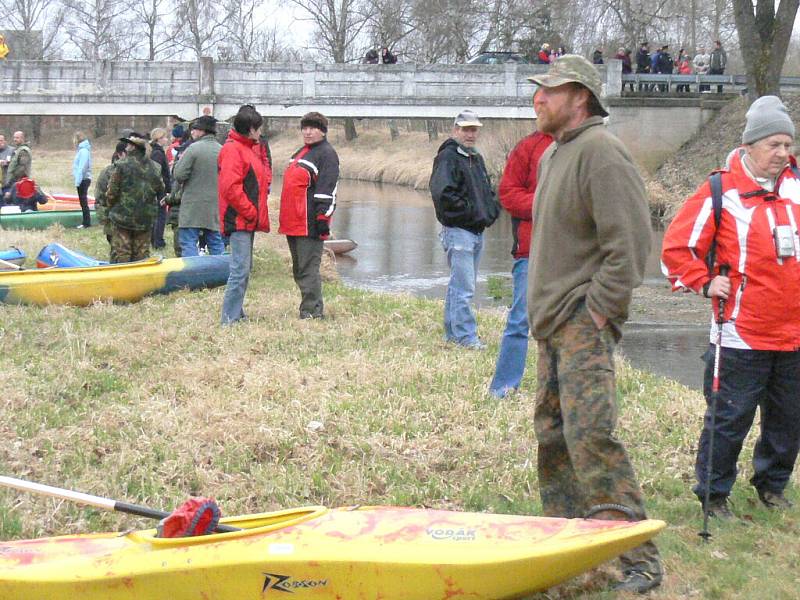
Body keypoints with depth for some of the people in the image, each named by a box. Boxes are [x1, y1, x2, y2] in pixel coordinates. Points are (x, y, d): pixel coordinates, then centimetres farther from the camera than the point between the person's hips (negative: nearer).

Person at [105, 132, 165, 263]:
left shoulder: (122, 165, -11)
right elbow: (160, 190, 10)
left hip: (122, 217, -4)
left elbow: (112, 192, -9)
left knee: (120, 253, 2)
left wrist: (110, 205, 9)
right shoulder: (154, 168, 3)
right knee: (142, 252, 11)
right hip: (146, 218, 4)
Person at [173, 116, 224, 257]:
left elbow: (179, 175, -12)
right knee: (216, 244, 12)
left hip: (193, 206, -6)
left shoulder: (194, 148, -12)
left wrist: (180, 160, 6)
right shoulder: (222, 150, 6)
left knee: (188, 243, -3)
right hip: (216, 207, 6)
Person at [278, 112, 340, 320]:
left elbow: (327, 189, -16)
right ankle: (313, 308, 21)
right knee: (299, 270, 13)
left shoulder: (326, 154, -8)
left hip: (310, 224, -10)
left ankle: (312, 311, -5)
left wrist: (323, 217, -21)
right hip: (293, 223, 10)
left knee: (308, 269, -9)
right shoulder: (300, 153, 22)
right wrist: (286, 219, 26)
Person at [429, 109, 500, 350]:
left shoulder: (477, 158, 19)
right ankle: (465, 336, -9)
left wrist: (492, 210, 9)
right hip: (457, 230, -9)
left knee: (459, 285, 14)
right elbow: (442, 192, -20)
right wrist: (469, 211, -17)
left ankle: (452, 333, 21)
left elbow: (488, 191, 28)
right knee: (464, 287, -11)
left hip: (477, 231, 9)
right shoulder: (448, 157, -9)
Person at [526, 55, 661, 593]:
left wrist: (597, 308, -18)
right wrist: (545, 309, 19)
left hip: (585, 323, -10)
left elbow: (631, 241, -20)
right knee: (552, 433, 14)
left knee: (590, 435, -17)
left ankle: (640, 557, -14)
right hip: (554, 322, 10)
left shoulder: (601, 151, -13)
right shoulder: (553, 154, 18)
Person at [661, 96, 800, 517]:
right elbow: (677, 247, 0)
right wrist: (706, 282, -6)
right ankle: (713, 493, 13)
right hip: (743, 336, -5)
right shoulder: (721, 193, -7)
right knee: (730, 418, -2)